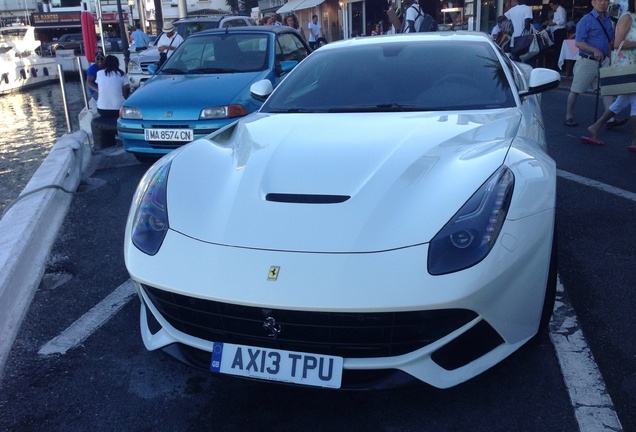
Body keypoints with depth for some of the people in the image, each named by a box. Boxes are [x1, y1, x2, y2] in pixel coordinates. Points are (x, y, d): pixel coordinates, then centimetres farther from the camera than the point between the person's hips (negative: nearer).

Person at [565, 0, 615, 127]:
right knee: (576, 90, 4)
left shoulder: (608, 20, 11)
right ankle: (569, 116, 19)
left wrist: (608, 57, 10)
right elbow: (578, 43, -17)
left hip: (603, 61, 6)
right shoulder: (586, 20, -9)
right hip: (587, 61, -5)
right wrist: (595, 51, -27)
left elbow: (610, 41, 21)